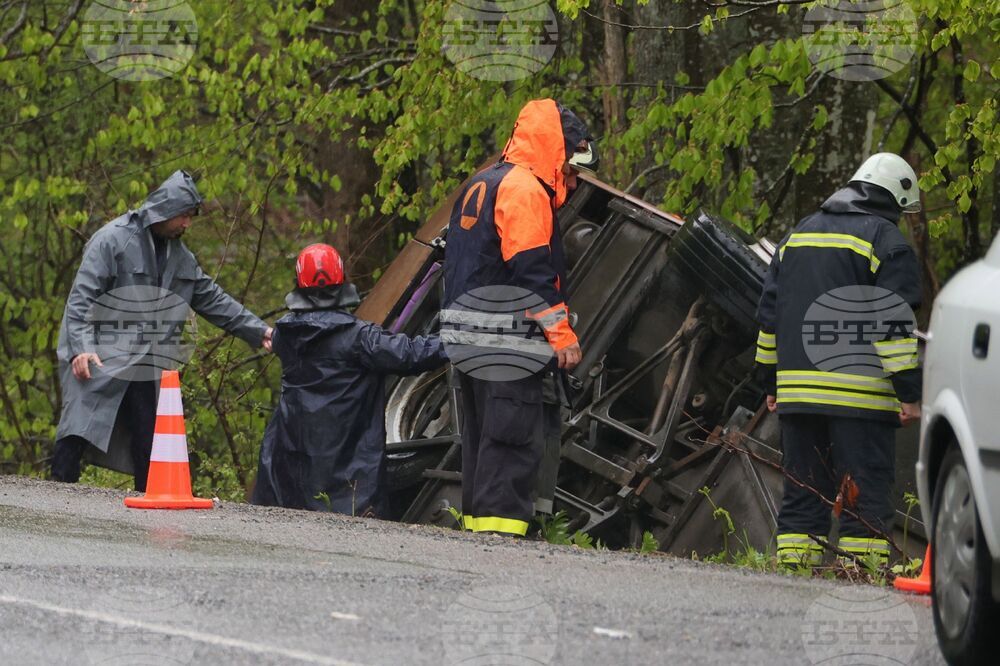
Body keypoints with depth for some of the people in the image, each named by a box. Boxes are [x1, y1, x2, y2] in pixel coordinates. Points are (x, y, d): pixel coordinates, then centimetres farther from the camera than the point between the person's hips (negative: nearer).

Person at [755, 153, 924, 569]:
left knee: (803, 486, 10)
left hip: (797, 391, 6)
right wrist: (908, 391, -10)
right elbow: (894, 325, -10)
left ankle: (794, 557, 7)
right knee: (865, 488, -5)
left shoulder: (798, 234, 20)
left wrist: (771, 382, 25)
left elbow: (769, 315, 21)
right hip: (860, 393, -6)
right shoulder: (885, 240, -3)